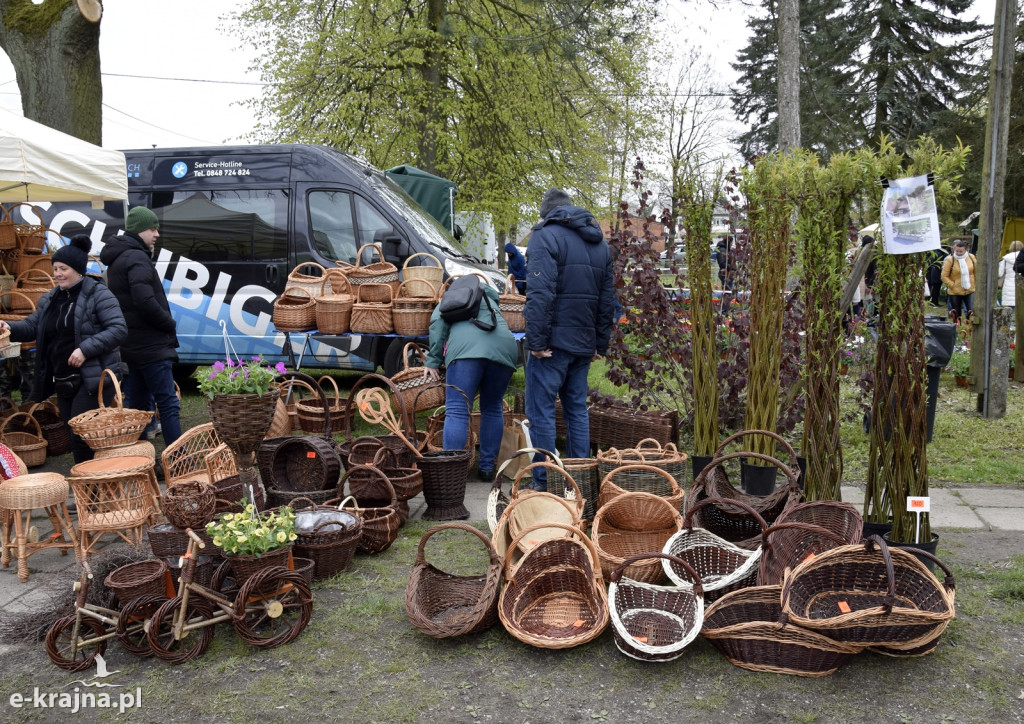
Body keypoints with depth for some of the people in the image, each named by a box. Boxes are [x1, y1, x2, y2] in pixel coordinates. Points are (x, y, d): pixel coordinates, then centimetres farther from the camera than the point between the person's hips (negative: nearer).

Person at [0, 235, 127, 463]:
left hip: (94, 378, -7)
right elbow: (31, 326, 15)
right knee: (75, 436, 12)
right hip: (63, 382, 7)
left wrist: (86, 348, -25)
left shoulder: (98, 295, -9)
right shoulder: (50, 299, 13)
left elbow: (119, 330, -17)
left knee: (82, 436, -11)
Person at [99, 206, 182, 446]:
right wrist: (170, 325, -10)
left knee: (138, 404, 13)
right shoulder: (137, 258, -13)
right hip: (150, 345, -10)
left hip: (131, 344, 10)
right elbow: (145, 302, -25)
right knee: (168, 404, -10)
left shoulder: (118, 258, 19)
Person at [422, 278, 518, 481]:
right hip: (505, 348, 4)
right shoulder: (491, 301, 41)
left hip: (466, 350, -4)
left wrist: (433, 361, 8)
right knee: (493, 409, 18)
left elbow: (438, 322, 10)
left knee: (457, 411, -7)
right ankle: (487, 468, 19)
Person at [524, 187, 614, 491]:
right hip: (584, 343, 7)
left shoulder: (545, 236, -7)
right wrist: (601, 343, 19)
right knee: (577, 409, 14)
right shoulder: (600, 243, 16)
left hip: (554, 340, -7)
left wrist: (537, 341, -17)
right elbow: (607, 298, 17)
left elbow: (540, 294, -18)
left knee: (541, 411, -1)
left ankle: (544, 481, 1)